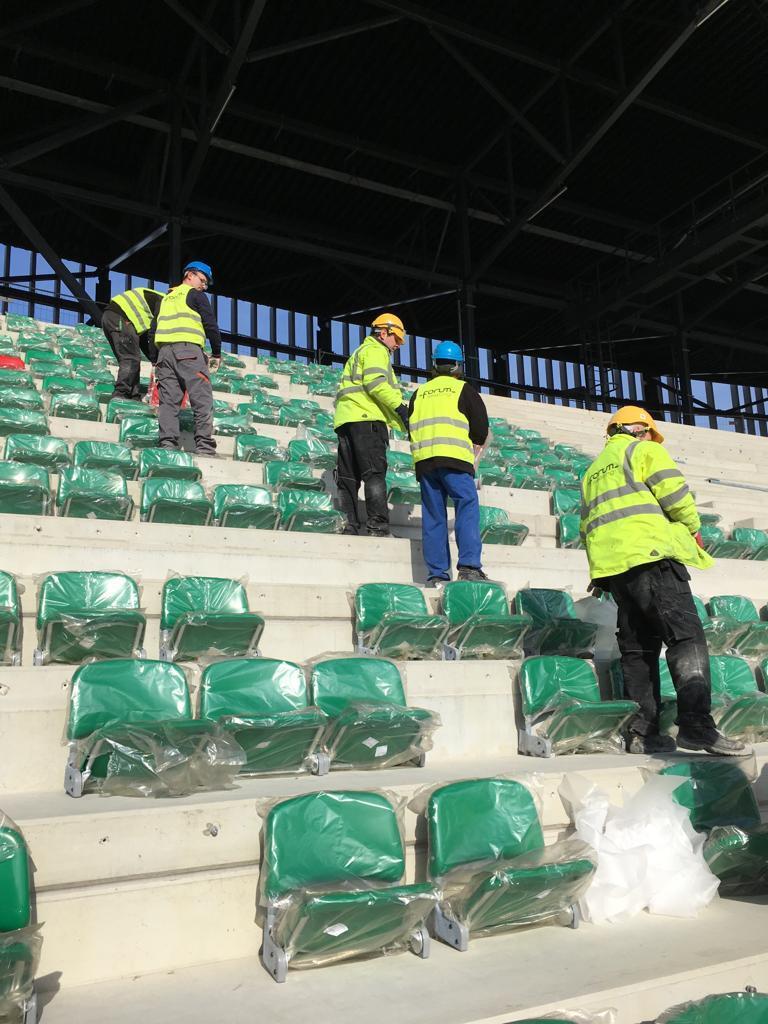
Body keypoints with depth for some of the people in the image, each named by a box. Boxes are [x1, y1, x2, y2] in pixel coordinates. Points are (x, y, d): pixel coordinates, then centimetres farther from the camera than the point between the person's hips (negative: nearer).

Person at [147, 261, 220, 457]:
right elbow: (210, 325, 0)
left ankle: (167, 443, -11)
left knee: (168, 401, 1)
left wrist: (157, 358, 25)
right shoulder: (195, 295, 10)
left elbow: (152, 332, 24)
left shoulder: (166, 298, 29)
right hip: (188, 349, -6)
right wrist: (216, 353, 7)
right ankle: (204, 445, -20)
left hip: (164, 351, 6)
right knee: (202, 400, -10)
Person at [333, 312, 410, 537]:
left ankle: (348, 527, 1)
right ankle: (378, 527, -20)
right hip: (366, 417, -9)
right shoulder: (375, 350, 5)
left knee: (348, 478, 4)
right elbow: (375, 382, -14)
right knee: (374, 474, -14)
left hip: (345, 419, 9)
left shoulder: (358, 354, 36)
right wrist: (400, 407, -13)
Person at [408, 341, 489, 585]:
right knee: (467, 508, -6)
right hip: (454, 457, -4)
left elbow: (412, 427, 23)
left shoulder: (420, 393, 22)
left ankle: (436, 573, 2)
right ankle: (469, 565, -19)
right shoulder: (463, 389, 9)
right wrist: (476, 443, 25)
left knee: (433, 516, 5)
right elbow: (481, 427, 6)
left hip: (423, 459, 4)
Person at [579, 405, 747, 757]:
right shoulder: (644, 451, 7)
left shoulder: (593, 470, 29)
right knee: (686, 636, -11)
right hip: (650, 553, -7)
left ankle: (641, 732, 4)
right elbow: (676, 494, -4)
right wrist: (693, 530, 12)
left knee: (637, 647, 7)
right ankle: (696, 725, -23)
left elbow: (587, 525, 26)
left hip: (610, 565, 8)